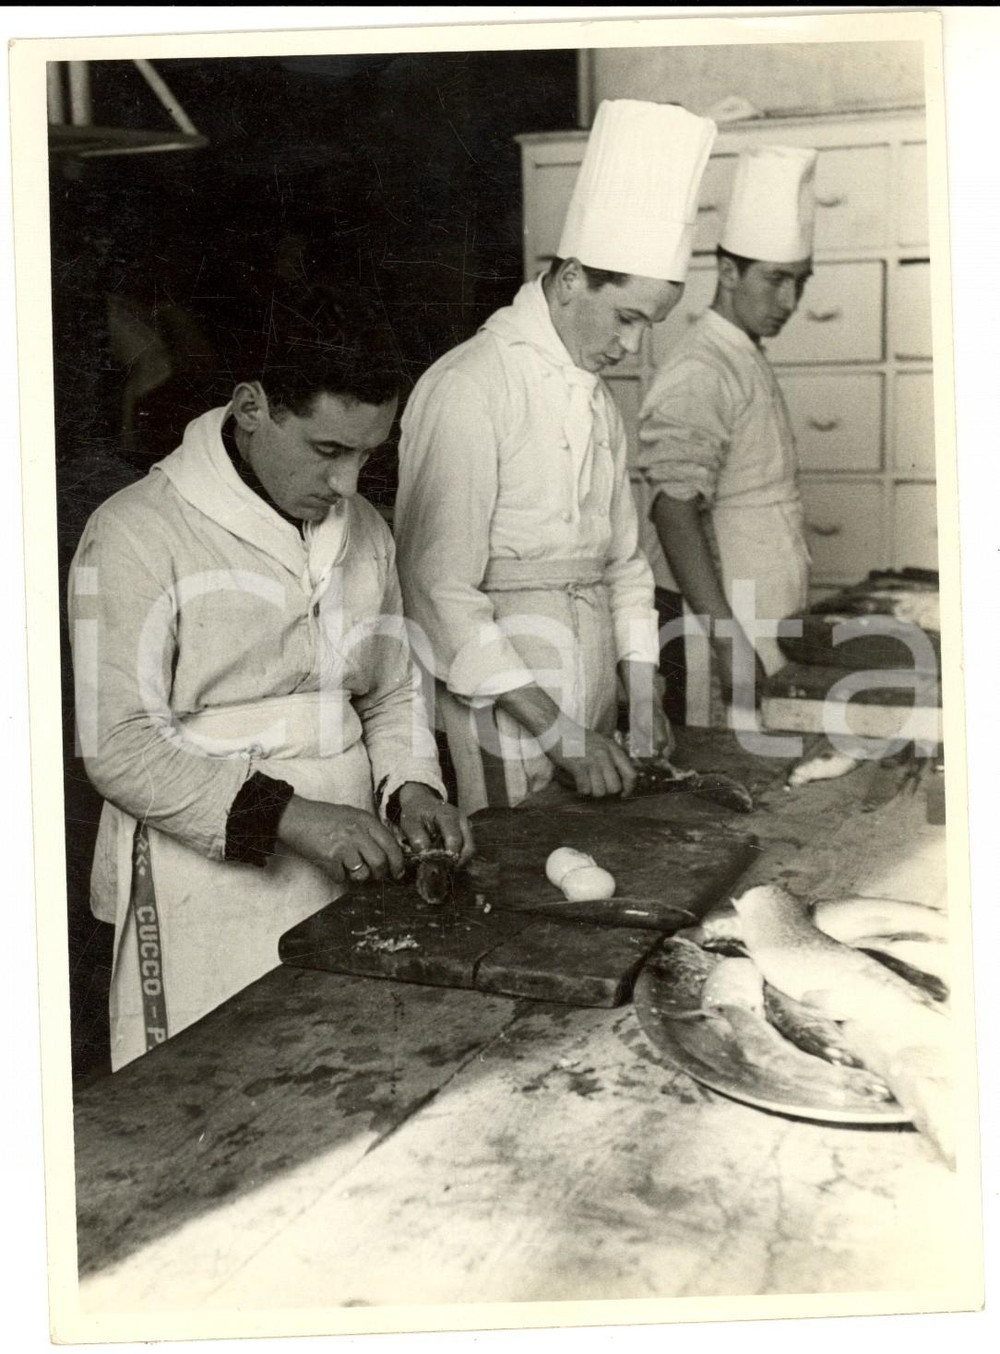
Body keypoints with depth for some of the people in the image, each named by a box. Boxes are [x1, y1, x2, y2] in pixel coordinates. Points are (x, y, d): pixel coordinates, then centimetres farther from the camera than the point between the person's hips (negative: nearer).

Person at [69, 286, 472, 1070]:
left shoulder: (363, 529, 9)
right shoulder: (138, 534, -12)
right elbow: (117, 744, -16)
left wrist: (412, 788, -3)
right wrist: (288, 815, -22)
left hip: (345, 888, 6)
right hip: (208, 908, -6)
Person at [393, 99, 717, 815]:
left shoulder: (599, 401, 14)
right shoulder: (470, 386, -14)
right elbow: (440, 588, -19)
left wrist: (641, 694, 7)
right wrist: (555, 731, -18)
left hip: (586, 728, 8)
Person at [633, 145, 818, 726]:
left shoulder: (748, 364, 16)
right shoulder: (699, 376, -15)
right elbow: (674, 513, -24)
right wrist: (730, 640, -29)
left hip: (769, 631, 9)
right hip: (716, 627, -9)